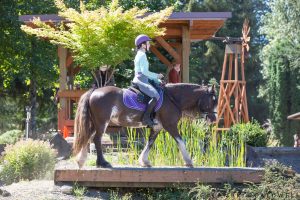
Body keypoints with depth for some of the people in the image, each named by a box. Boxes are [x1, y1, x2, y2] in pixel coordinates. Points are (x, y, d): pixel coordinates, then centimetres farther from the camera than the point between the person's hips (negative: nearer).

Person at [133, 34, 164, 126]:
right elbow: (144, 71, -19)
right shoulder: (142, 55, -9)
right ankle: (146, 118, -29)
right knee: (156, 96, -27)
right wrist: (157, 76, -9)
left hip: (142, 81, 11)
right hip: (141, 81, -11)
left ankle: (152, 116, 12)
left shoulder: (140, 55, 22)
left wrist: (157, 80, 18)